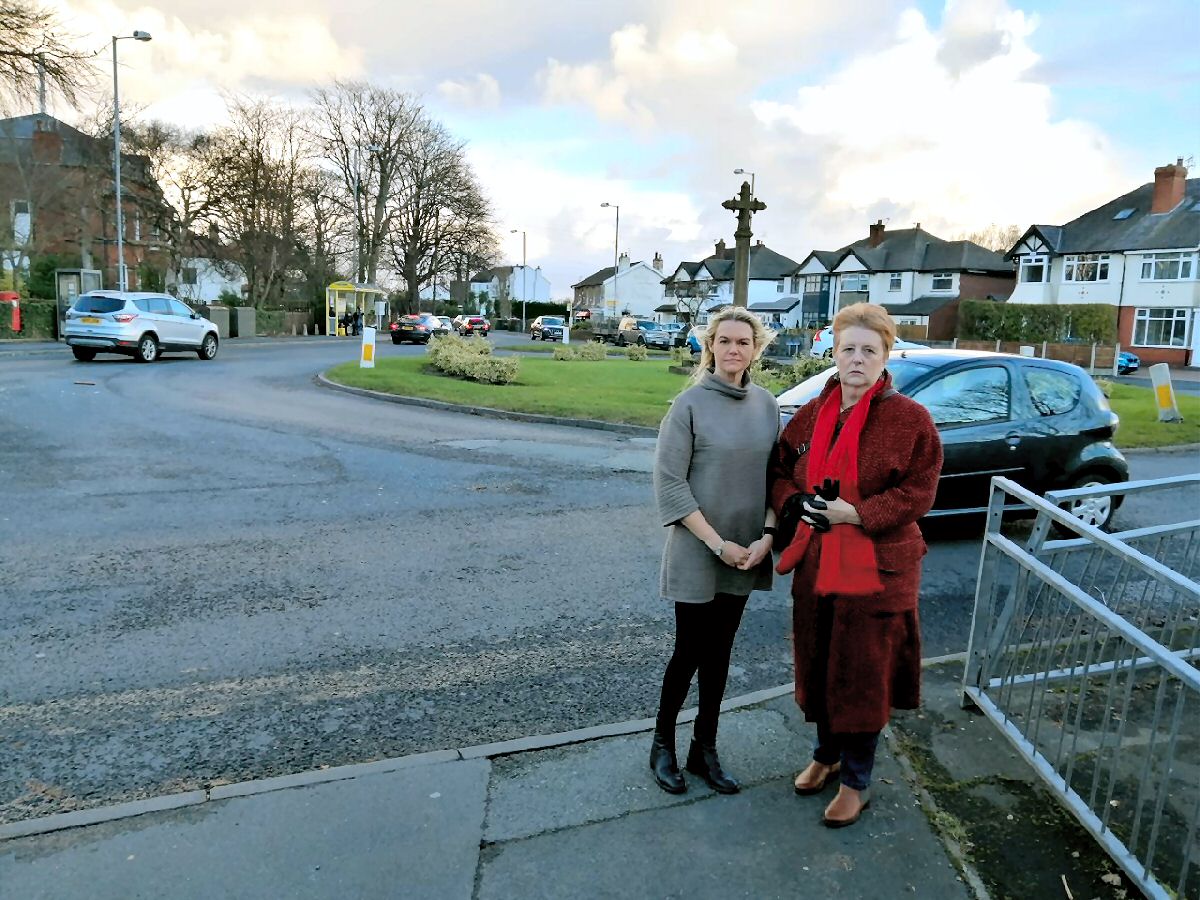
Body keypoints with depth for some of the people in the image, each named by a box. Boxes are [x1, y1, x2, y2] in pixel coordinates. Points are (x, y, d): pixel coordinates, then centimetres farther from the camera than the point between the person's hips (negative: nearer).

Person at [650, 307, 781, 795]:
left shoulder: (766, 404, 3)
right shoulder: (690, 403, -11)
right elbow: (669, 482, -13)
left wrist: (767, 536, -6)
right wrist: (717, 543, -15)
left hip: (747, 552, 5)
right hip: (697, 553, -4)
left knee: (719, 652, 14)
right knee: (690, 651, 5)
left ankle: (704, 749, 29)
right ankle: (662, 745, 26)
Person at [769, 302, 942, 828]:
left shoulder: (910, 419, -9)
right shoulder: (813, 413, 6)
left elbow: (917, 492, -12)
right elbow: (780, 469, 13)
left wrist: (857, 514, -22)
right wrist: (795, 501, -8)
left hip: (877, 567, -5)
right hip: (815, 561, 5)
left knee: (864, 673, 6)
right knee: (817, 663, 18)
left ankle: (856, 781, 27)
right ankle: (827, 754, 42)